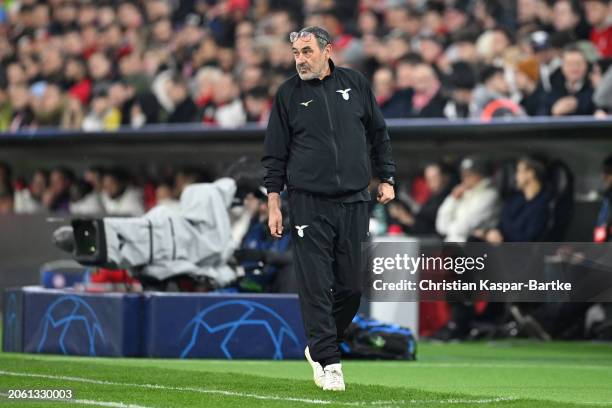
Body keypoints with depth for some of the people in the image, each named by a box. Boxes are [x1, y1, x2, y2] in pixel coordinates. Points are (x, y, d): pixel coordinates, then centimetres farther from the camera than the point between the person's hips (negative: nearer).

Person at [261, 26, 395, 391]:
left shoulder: (355, 84, 6)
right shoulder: (288, 94, 3)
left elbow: (379, 134, 16)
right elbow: (275, 154, 5)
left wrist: (386, 179, 10)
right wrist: (274, 203, 0)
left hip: (354, 203, 2)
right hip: (309, 204, -2)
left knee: (351, 285, 4)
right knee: (316, 285, -5)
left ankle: (320, 346, 24)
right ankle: (327, 361, 1)